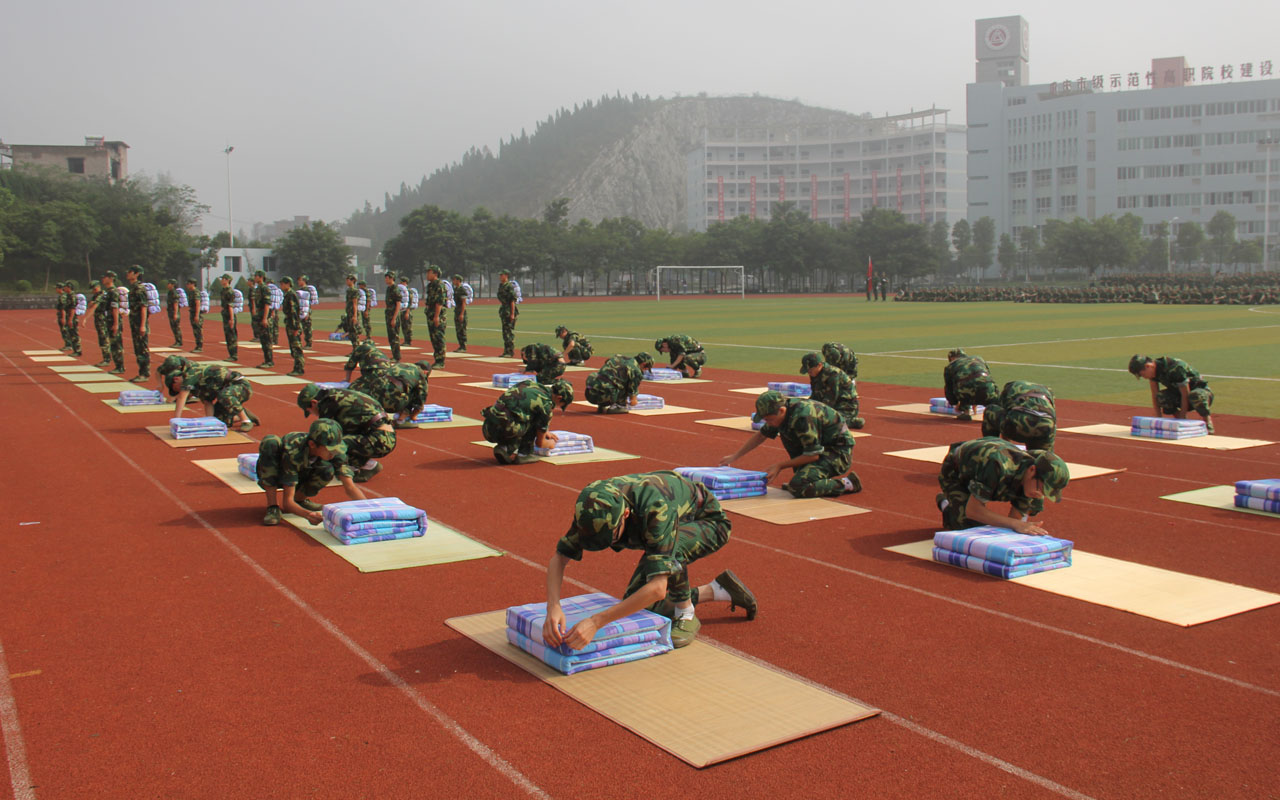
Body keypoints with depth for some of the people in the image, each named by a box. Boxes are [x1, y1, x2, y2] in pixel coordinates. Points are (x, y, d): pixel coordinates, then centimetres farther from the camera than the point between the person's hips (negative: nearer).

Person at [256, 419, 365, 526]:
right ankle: (272, 506, -26)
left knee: (328, 470, -31)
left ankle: (299, 499, 0)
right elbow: (287, 501, -38)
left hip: (301, 475, 3)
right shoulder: (293, 453, -39)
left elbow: (350, 487, -28)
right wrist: (307, 514, -57)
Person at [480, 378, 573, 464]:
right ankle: (524, 454, 6)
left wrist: (545, 432, 52)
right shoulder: (546, 404, -1)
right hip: (504, 431, -7)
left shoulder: (529, 384, 20)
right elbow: (540, 443, 11)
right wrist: (550, 444, 33)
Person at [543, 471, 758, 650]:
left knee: (669, 549, -40)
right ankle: (716, 590, 16)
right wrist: (553, 607, -38)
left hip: (709, 521, -7)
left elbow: (658, 588, -49)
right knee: (637, 608, -1)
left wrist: (596, 622, -53)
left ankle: (687, 618, -14)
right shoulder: (595, 508, -26)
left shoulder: (656, 508, -45)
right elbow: (559, 557, -19)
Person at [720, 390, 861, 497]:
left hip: (839, 453, -9)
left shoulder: (803, 417, -28)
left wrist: (780, 466, -14)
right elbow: (761, 435, 14)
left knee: (798, 488, -24)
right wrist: (734, 457, 14)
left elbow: (813, 455, -22)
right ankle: (802, 475, 8)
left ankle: (846, 483, -9)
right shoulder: (783, 410, -1)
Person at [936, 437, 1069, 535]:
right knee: (973, 527, -22)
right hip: (955, 471, -7)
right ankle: (945, 503, 10)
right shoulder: (999, 466, -47)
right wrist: (1016, 524, -49)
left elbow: (1016, 518, -16)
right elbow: (972, 510, -43)